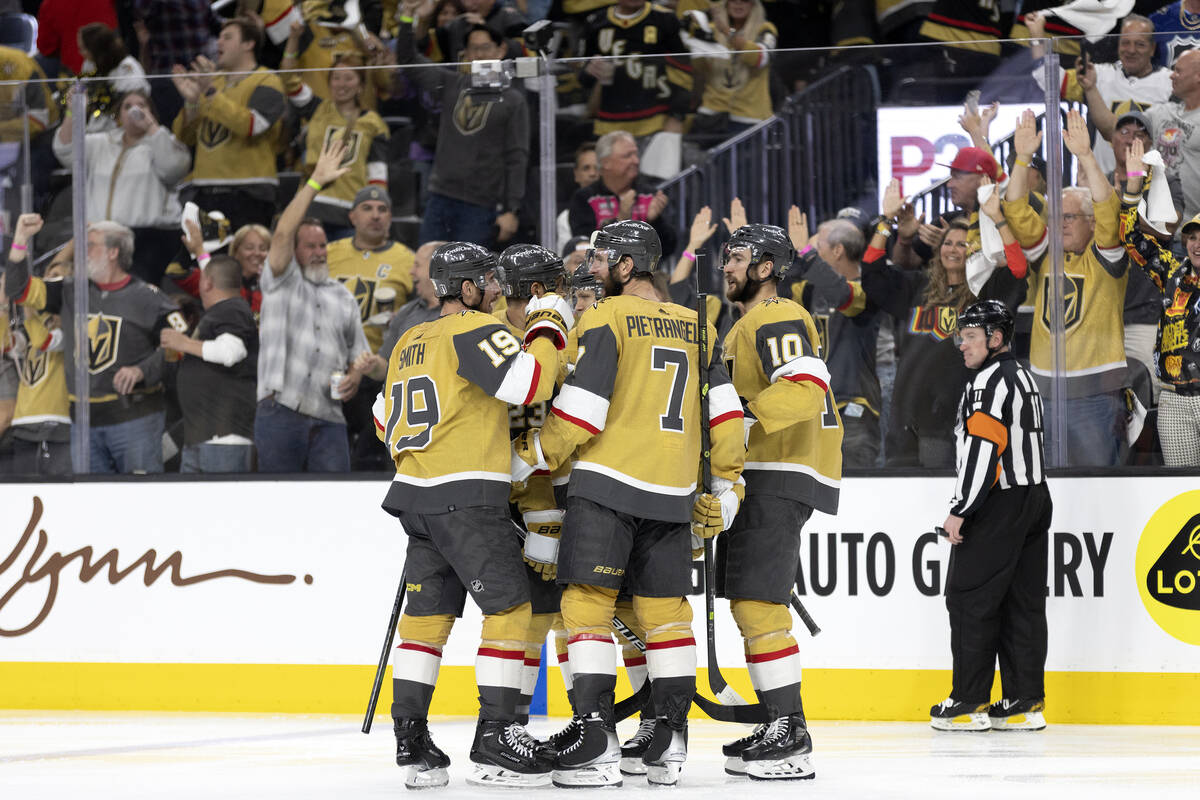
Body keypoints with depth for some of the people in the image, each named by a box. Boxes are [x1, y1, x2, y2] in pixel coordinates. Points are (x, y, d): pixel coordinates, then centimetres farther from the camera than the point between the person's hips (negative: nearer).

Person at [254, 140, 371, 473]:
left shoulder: (343, 297, 21)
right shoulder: (282, 282, 8)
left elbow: (358, 351, 25)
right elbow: (283, 233, -8)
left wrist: (355, 375, 1)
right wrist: (315, 182, -11)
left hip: (328, 417, 3)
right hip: (280, 412, -3)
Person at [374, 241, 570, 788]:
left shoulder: (409, 344, 18)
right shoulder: (474, 331, -9)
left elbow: (387, 420, 27)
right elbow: (531, 382, -21)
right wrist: (547, 330, -4)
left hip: (417, 497, 9)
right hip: (468, 495, -9)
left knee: (427, 615, 9)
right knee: (509, 607, -4)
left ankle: (410, 743, 6)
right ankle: (494, 741, -8)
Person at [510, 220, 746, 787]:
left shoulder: (606, 318, -6)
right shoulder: (694, 325, 13)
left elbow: (582, 408, -12)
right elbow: (724, 407, 12)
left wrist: (530, 457, -1)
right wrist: (726, 483, 17)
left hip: (608, 483, -6)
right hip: (672, 492, 6)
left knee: (587, 601, -5)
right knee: (664, 609, 12)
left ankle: (598, 739, -14)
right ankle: (671, 740, 9)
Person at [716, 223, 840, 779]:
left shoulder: (777, 320, -10)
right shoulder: (746, 326, 25)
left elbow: (806, 388, -26)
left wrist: (747, 416, -34)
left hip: (781, 477, -11)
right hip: (759, 478, 11)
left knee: (757, 601, -16)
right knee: (748, 604, 13)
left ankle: (790, 735, -18)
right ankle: (779, 728, 17)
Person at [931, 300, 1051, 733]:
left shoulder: (990, 381, -14)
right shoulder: (1022, 377, 18)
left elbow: (982, 450, -21)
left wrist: (960, 511, -19)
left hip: (998, 504, -10)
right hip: (1034, 501, 10)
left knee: (970, 597, -5)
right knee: (1023, 601, 8)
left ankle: (970, 702, -4)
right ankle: (1025, 703, 7)